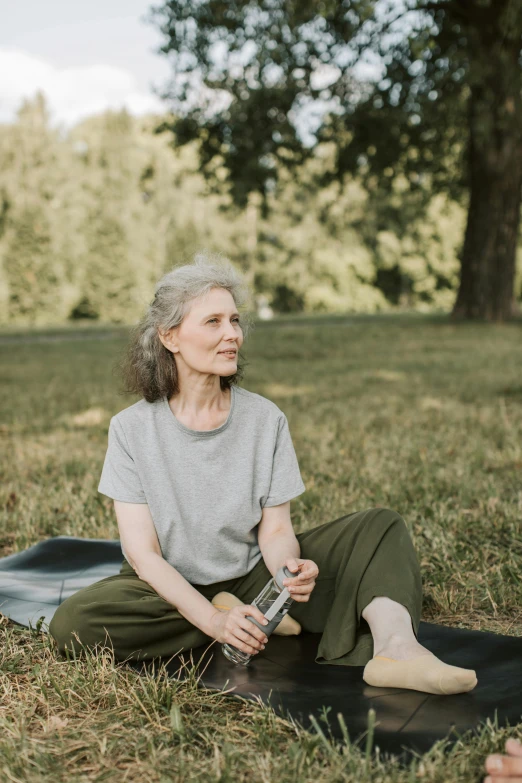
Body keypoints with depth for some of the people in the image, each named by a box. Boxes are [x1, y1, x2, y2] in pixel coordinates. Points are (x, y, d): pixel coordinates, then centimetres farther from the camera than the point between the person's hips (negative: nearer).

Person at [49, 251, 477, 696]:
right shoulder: (132, 429, -11)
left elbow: (275, 530, -7)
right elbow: (142, 552, -15)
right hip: (171, 589, -1)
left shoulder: (266, 419, -5)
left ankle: (394, 646, -39)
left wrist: (290, 568, -32)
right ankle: (273, 625, -19)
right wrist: (213, 620, -29)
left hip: (250, 577, 2)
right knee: (74, 624, -32)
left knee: (381, 526, -10)